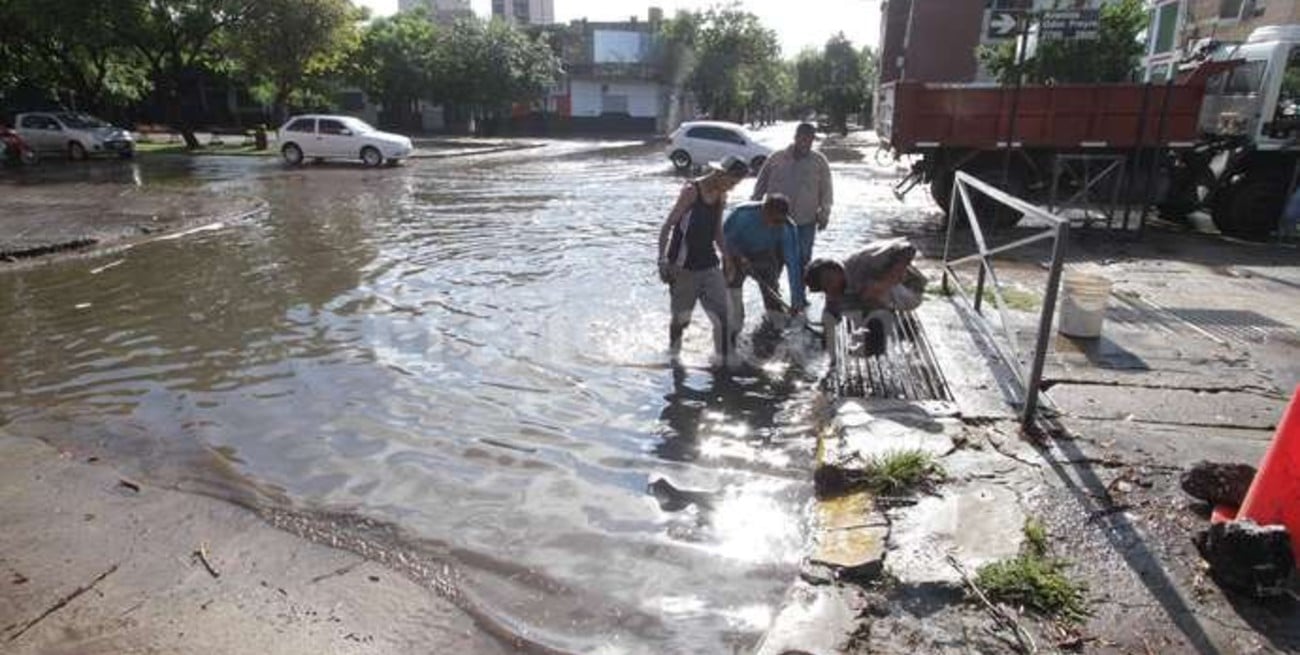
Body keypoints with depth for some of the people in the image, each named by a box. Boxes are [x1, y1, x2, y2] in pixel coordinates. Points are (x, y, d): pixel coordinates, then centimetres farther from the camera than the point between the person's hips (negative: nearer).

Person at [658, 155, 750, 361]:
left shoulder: (721, 196, 8)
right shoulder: (691, 191, -13)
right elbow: (668, 226, -16)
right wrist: (662, 259, -24)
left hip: (709, 265, 6)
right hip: (684, 267, -6)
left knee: (722, 315, -4)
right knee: (681, 318, 7)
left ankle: (723, 359, 6)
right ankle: (672, 354, 31)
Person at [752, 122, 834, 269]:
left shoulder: (819, 161, 2)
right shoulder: (776, 158, 1)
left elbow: (826, 191, 5)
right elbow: (760, 186, 8)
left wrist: (824, 213, -5)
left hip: (805, 224, 0)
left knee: (802, 259, 5)